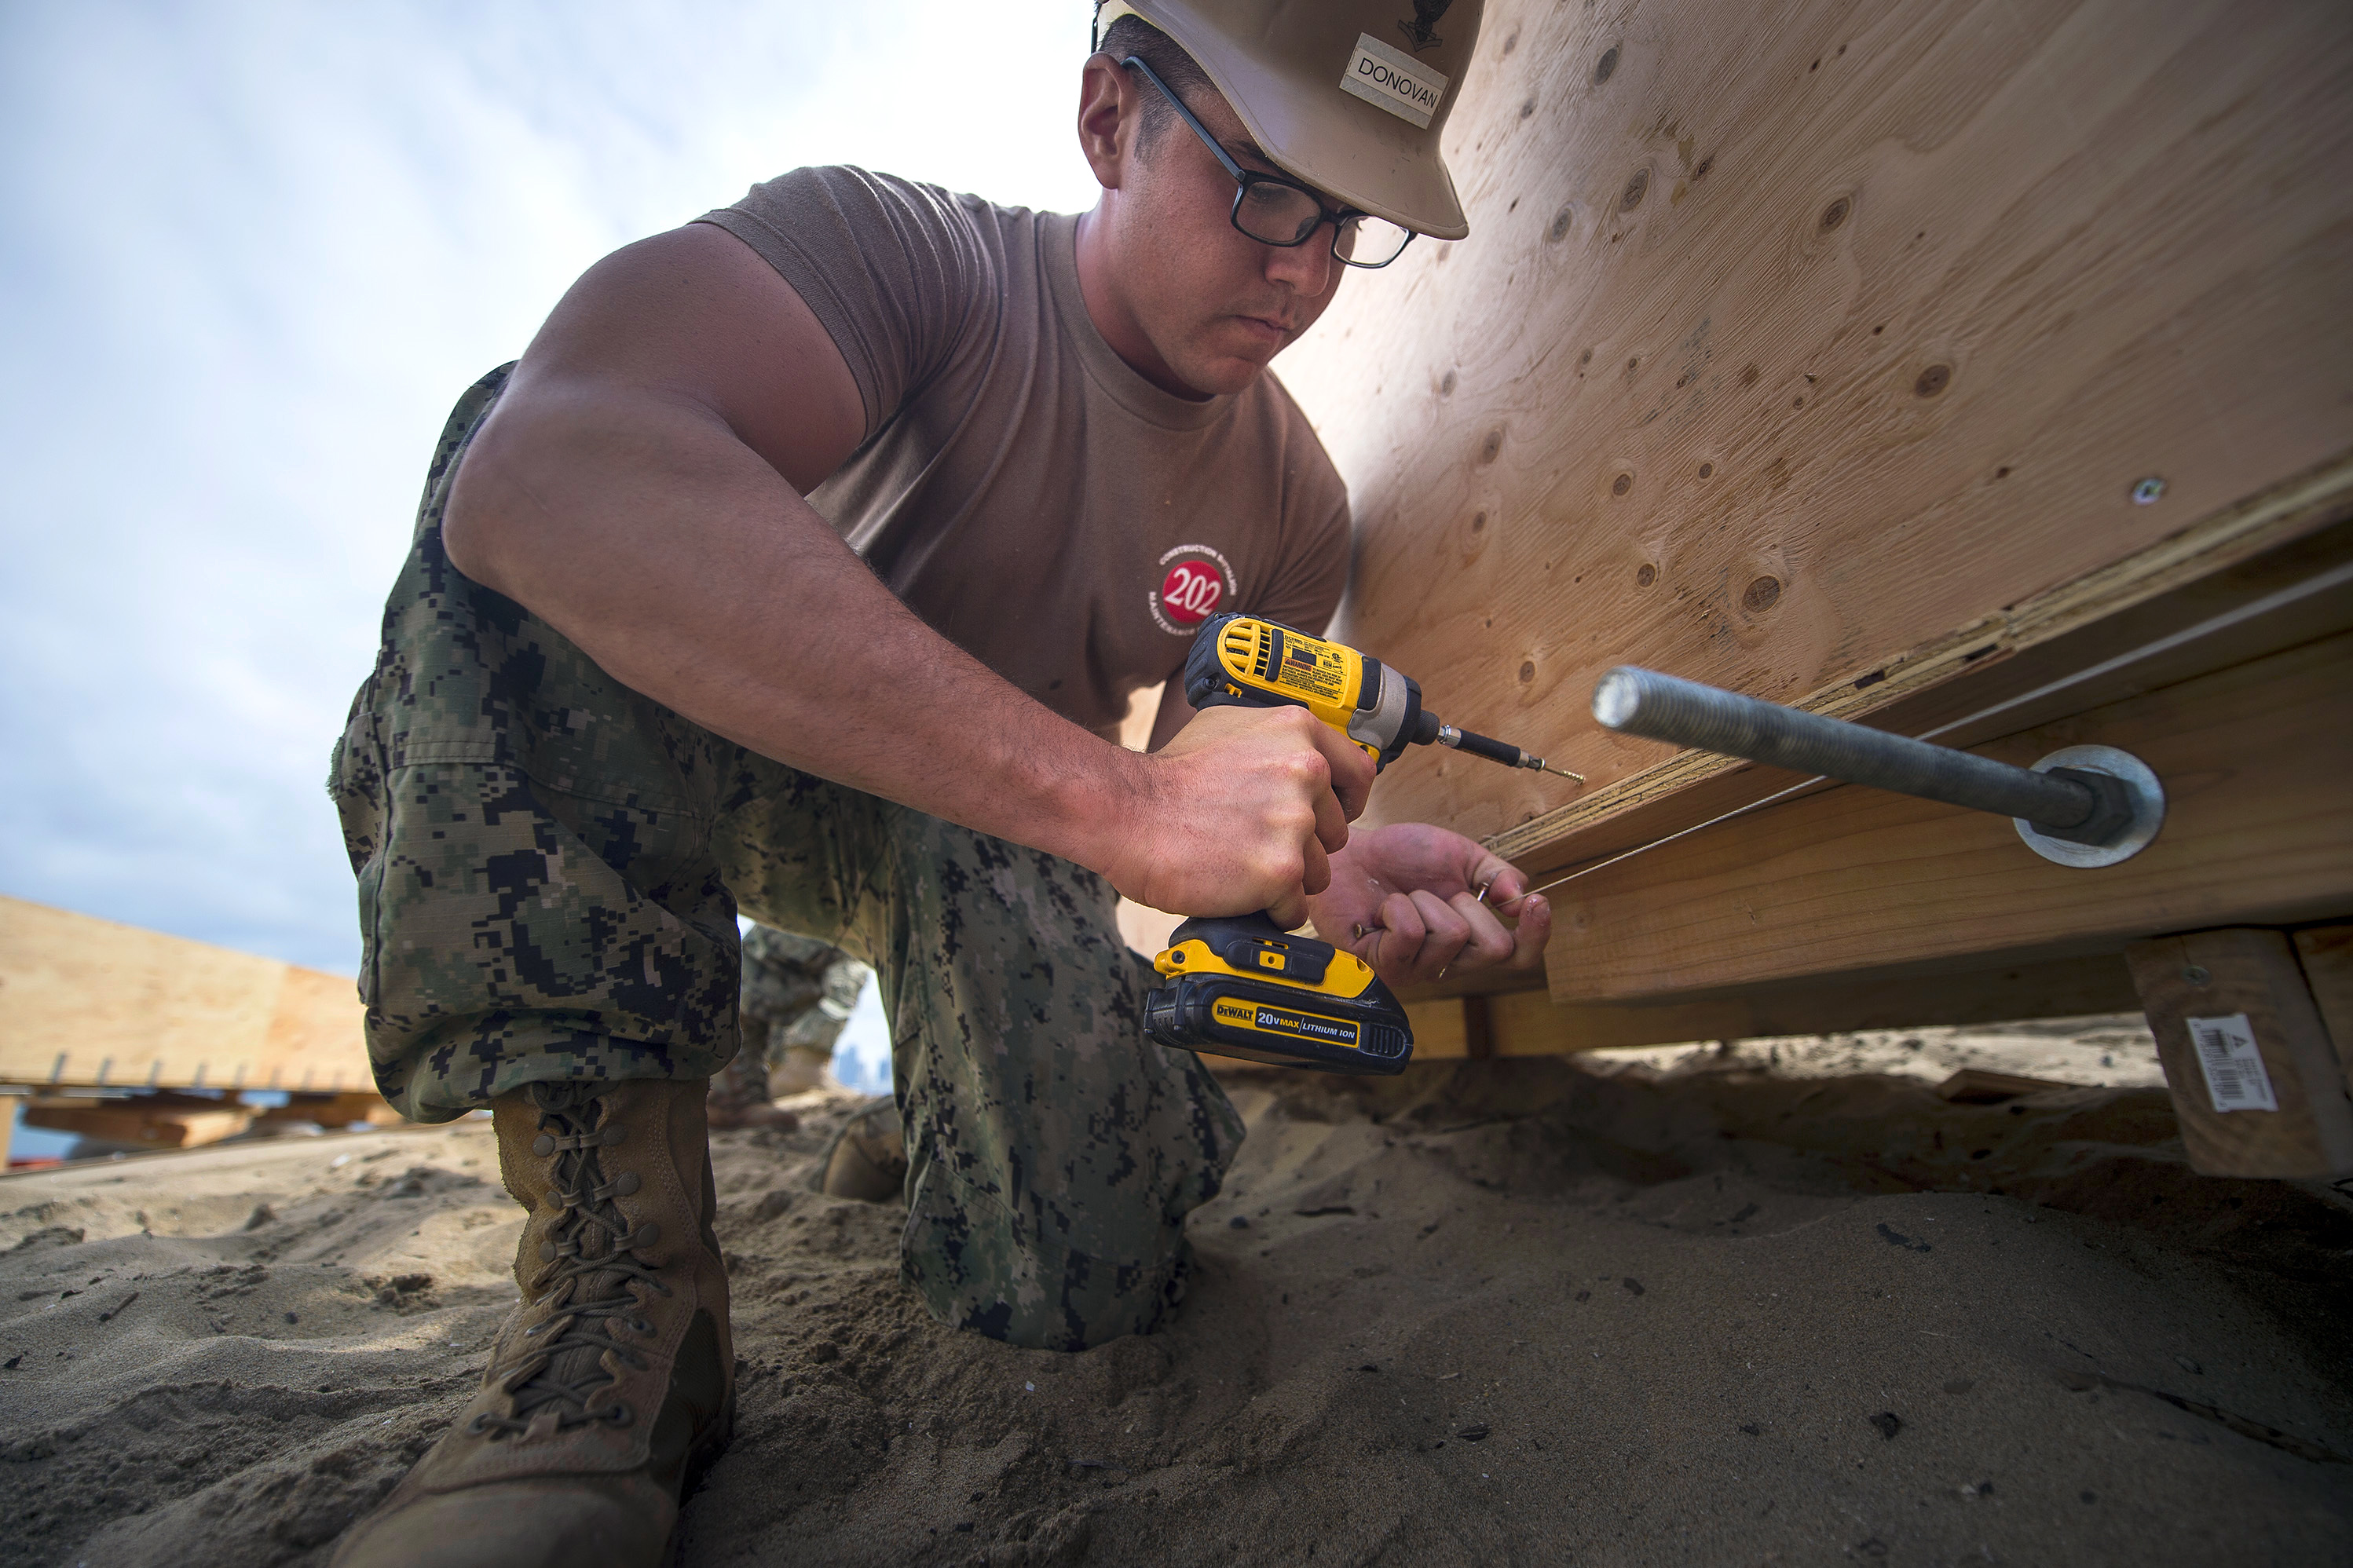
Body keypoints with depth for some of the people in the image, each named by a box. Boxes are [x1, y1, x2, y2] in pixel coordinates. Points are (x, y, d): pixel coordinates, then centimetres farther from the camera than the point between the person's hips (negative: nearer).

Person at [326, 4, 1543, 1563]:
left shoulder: (1292, 501, -4)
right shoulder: (897, 245, -19)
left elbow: (1220, 791, 1)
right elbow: (542, 470, -40)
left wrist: (1330, 868, -23)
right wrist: (1115, 796, -46)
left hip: (985, 836, 3)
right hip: (728, 764, -1)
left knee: (1086, 1282, -21)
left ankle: (925, 1089, 20)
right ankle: (620, 1275, -25)